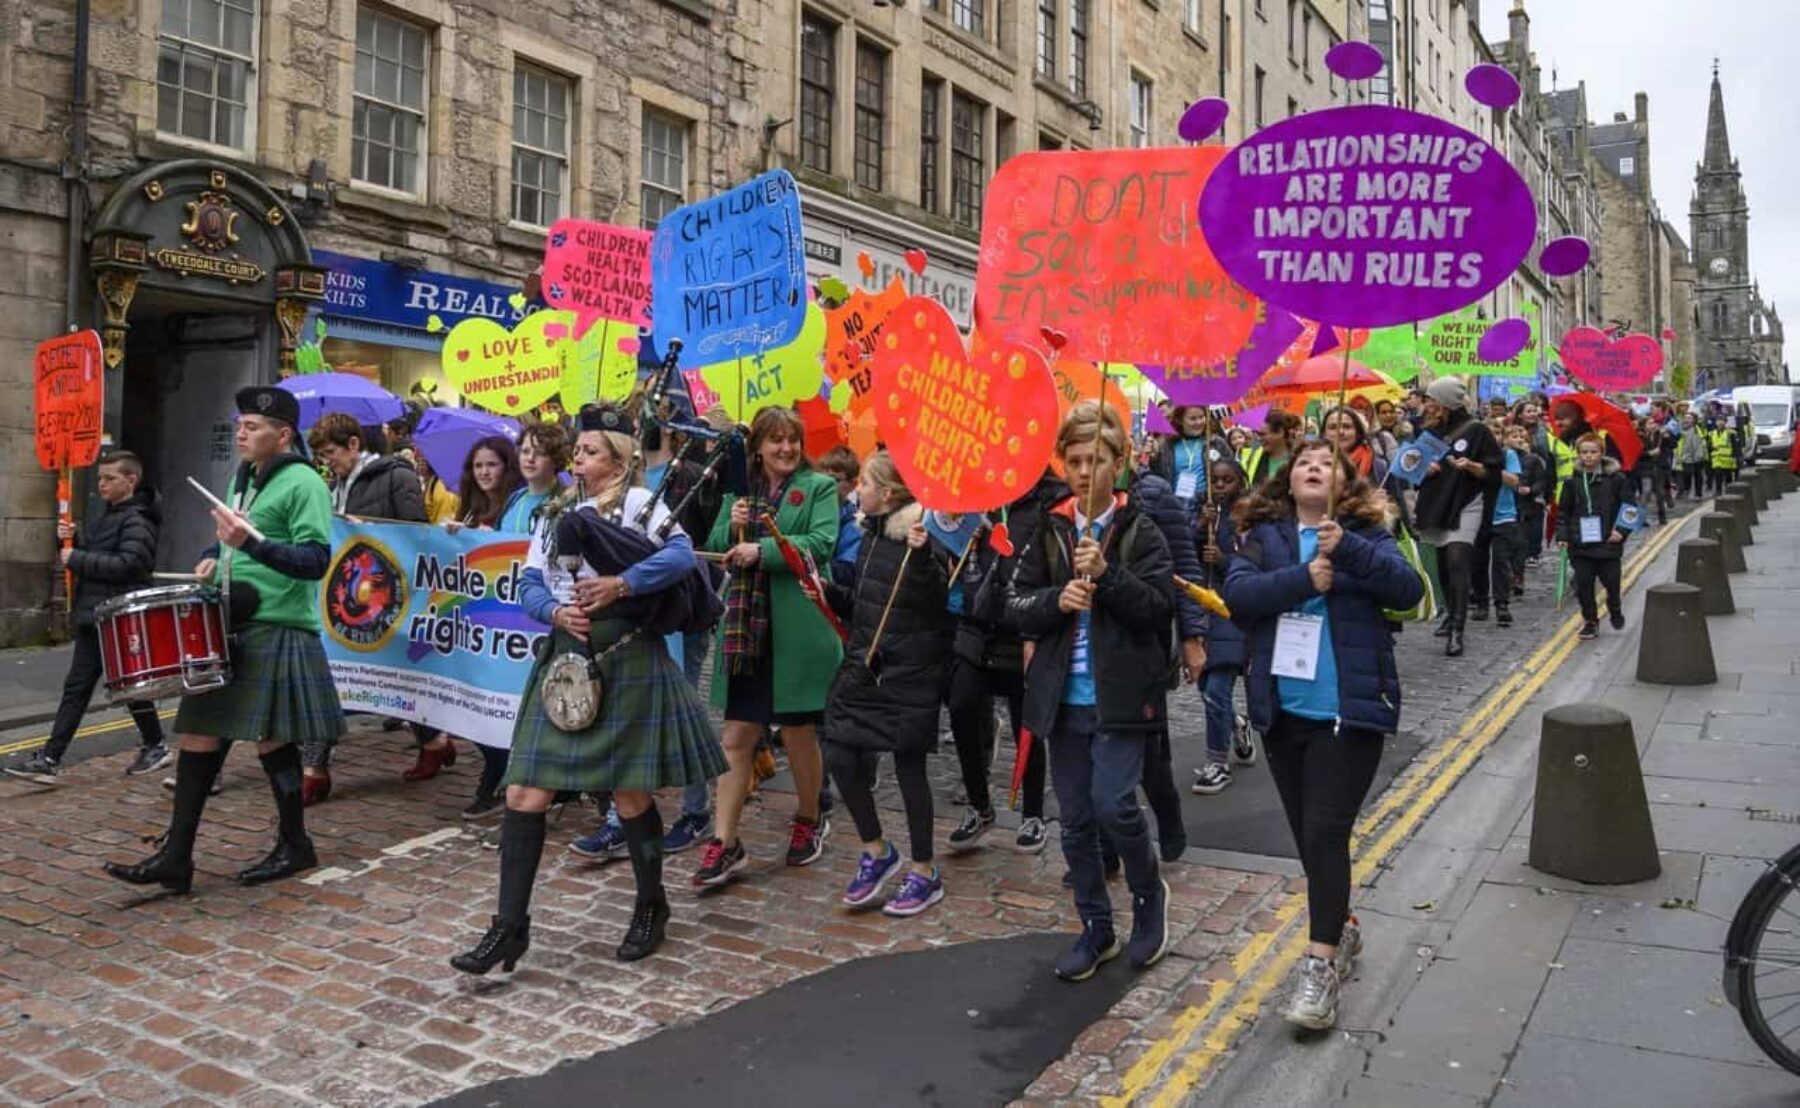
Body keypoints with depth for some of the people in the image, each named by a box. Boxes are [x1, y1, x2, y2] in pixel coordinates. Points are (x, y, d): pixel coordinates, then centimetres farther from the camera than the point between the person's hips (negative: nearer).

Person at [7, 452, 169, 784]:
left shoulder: (137, 519, -11)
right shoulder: (108, 517, 17)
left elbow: (127, 564, -22)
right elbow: (95, 555, 22)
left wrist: (77, 560, -17)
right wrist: (74, 539, 3)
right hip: (93, 616, 9)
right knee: (76, 687, 5)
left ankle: (156, 747, 20)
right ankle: (49, 760, 4)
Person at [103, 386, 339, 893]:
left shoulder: (303, 484, -10)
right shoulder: (241, 480, 16)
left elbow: (316, 561, -20)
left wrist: (252, 542, -31)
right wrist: (215, 559, 8)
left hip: (276, 632, -8)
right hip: (227, 626, 8)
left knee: (271, 740, 1)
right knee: (199, 735, 6)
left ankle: (295, 846, 19)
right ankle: (176, 856, 12)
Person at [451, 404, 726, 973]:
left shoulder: (638, 502, -1)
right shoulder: (555, 514, 14)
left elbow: (682, 555, -17)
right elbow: (529, 584, 8)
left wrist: (620, 584, -23)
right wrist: (555, 611, -12)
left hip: (626, 662, -5)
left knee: (631, 795, 5)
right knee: (524, 794, -1)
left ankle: (651, 905, 28)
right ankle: (509, 926, 9)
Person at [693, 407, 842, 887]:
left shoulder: (820, 487, 0)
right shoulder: (740, 489, 14)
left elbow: (822, 544, -13)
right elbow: (716, 547, 14)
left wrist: (762, 550, -22)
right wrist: (732, 526, -7)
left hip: (798, 630, -4)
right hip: (745, 628, 4)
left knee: (799, 734, 9)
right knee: (736, 736, 3)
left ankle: (810, 820, 32)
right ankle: (725, 843, 9)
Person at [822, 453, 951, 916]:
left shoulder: (921, 537, -15)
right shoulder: (871, 533, 10)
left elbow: (936, 602, -27)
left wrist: (921, 556, -39)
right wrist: (830, 593, 5)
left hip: (910, 668, -7)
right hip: (865, 661, 8)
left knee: (908, 764, 2)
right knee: (839, 752, 1)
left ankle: (924, 872, 20)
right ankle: (876, 851, 22)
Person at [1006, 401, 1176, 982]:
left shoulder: (1139, 531, -2)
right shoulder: (1048, 531, 6)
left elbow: (1160, 607, -9)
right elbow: (1017, 604, 4)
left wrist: (1107, 572, -21)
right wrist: (1056, 600, -15)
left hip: (1120, 694, -3)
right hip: (1063, 697, 4)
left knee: (1112, 804, -13)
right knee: (1076, 820, 9)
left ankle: (1150, 892, 18)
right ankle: (1096, 928, 26)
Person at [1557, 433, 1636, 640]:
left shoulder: (1616, 478, -4)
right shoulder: (1573, 481, 2)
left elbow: (1630, 506, -1)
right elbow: (1563, 511, 8)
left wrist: (1621, 530, -10)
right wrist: (1562, 535, -2)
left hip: (1608, 543, -2)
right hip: (1580, 545, 2)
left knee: (1611, 582, 8)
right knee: (1583, 585, 2)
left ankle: (1615, 608, 38)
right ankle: (1590, 621, 18)